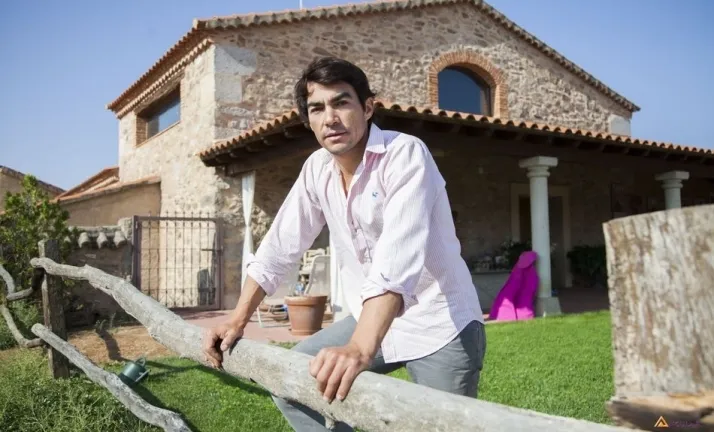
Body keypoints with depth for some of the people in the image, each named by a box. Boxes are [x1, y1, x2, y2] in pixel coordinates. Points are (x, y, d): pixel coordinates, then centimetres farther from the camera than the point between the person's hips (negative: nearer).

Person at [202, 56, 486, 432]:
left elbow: (399, 257, -34)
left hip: (440, 326, -6)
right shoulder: (316, 169, 0)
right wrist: (238, 318, 2)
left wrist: (360, 349, -45)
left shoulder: (405, 154, -21)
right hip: (370, 321, 6)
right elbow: (280, 246, 7)